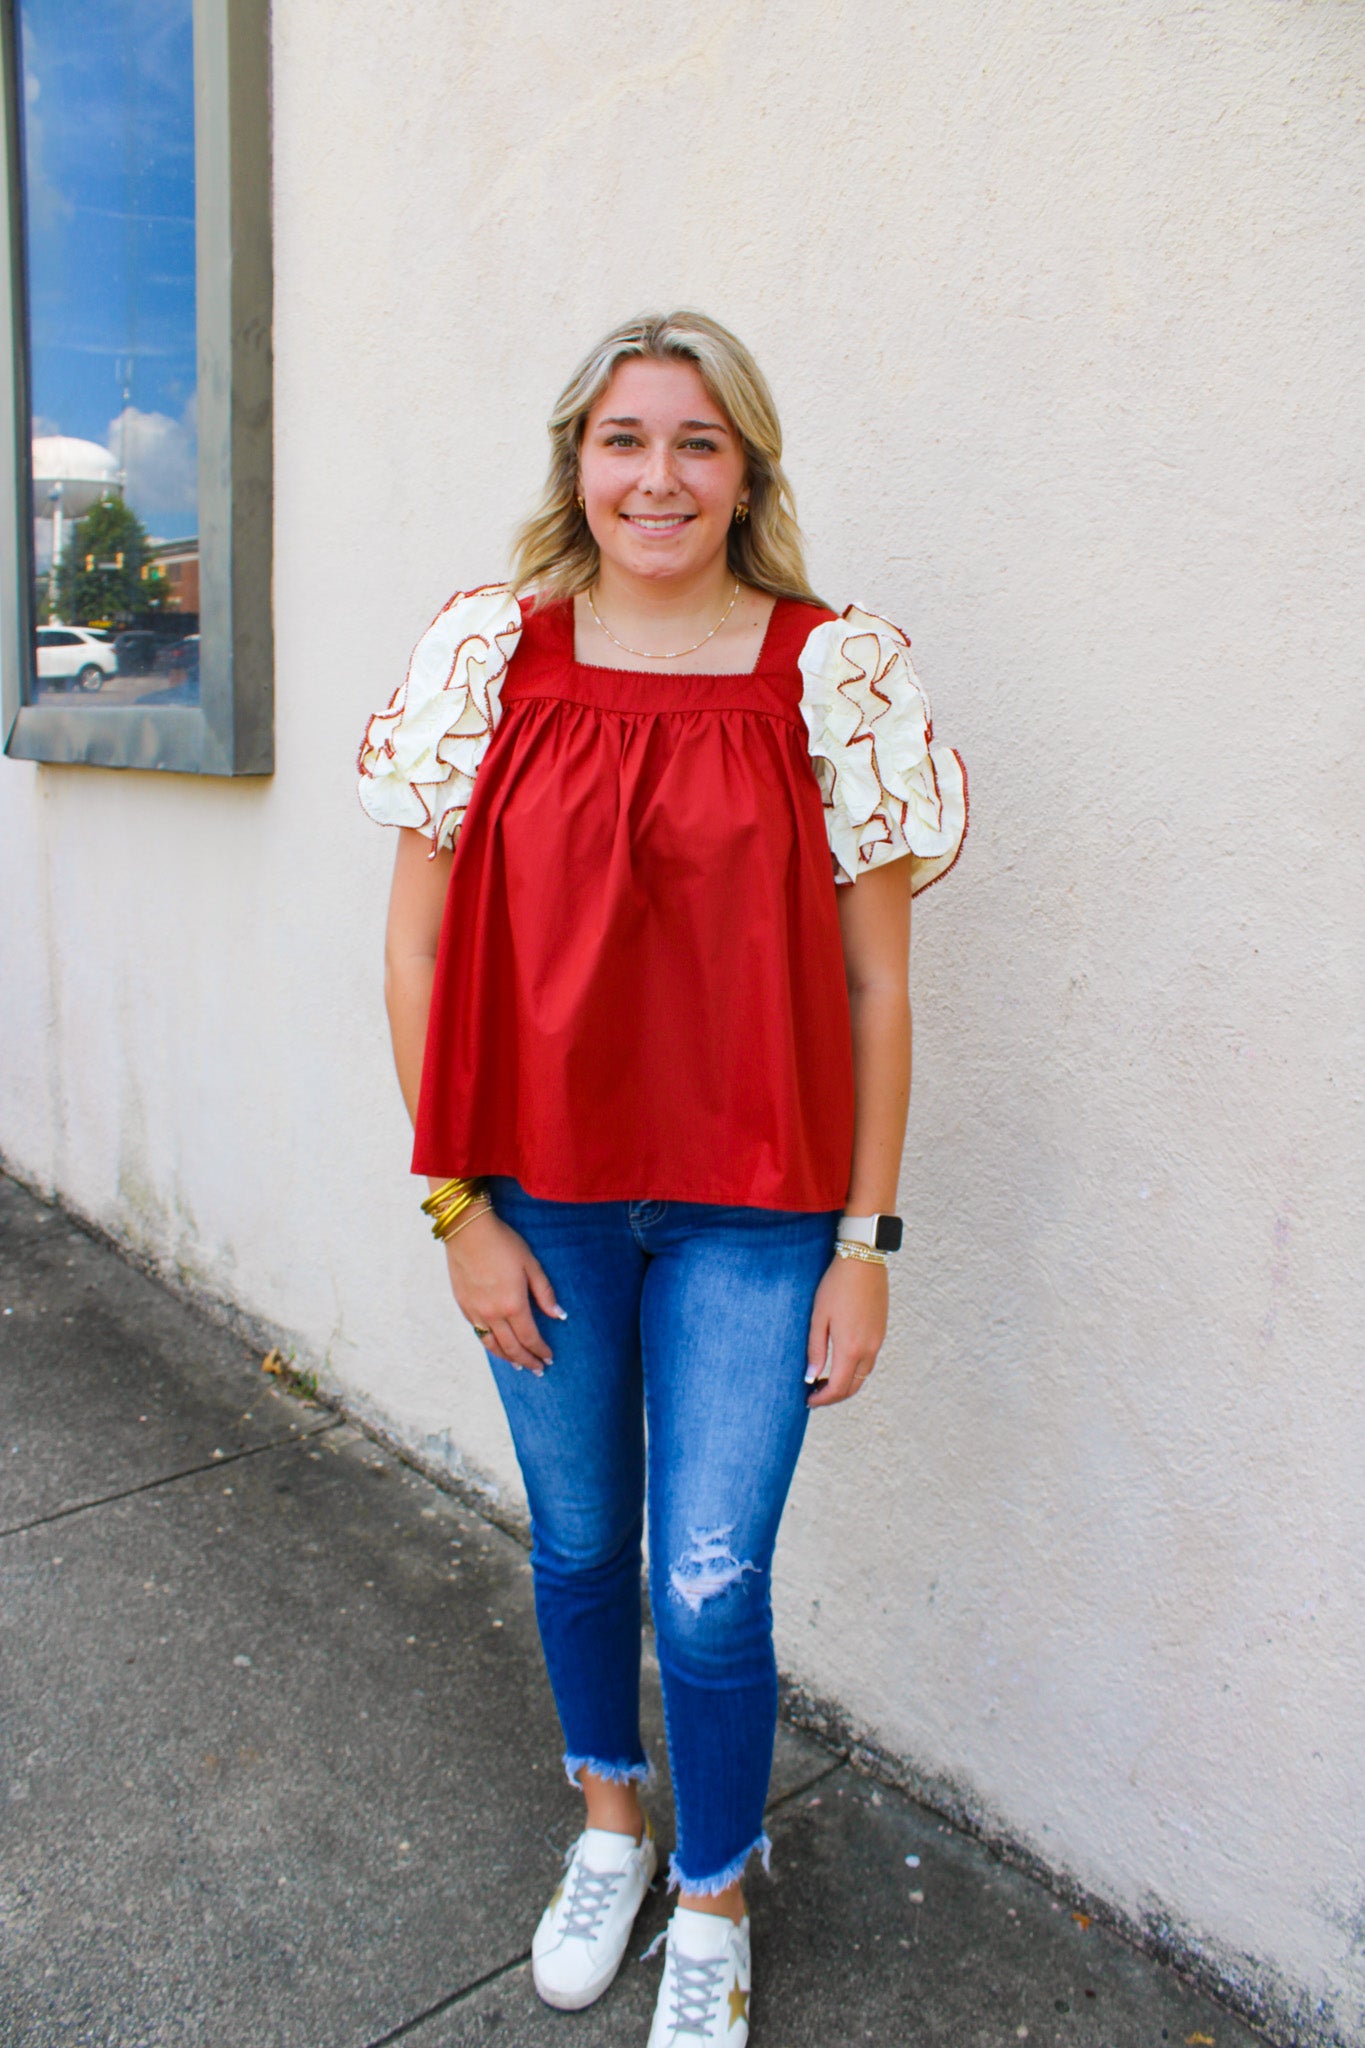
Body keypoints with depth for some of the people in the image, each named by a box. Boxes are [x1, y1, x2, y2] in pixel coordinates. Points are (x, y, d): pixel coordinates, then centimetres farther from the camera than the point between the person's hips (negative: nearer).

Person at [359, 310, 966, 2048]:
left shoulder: (835, 674, -4)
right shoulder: (489, 653, -1)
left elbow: (875, 982, -2)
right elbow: (419, 944, 0)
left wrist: (866, 1239, -3)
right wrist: (456, 1203, -3)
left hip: (752, 1208, -1)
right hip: (540, 1195, 2)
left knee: (711, 1589, 3)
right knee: (577, 1541, 19)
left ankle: (712, 1906, 35)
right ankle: (607, 1821, 49)